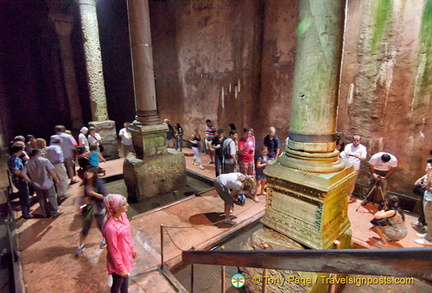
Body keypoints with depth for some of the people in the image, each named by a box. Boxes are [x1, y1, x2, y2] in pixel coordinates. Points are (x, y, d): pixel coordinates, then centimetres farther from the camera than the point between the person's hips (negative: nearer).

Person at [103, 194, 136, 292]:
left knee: (126, 277, 31)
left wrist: (132, 249, 15)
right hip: (118, 260, -7)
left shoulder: (123, 215, -12)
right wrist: (121, 268, -14)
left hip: (127, 254, 7)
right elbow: (113, 251, -24)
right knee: (117, 283, 21)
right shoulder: (110, 227, -36)